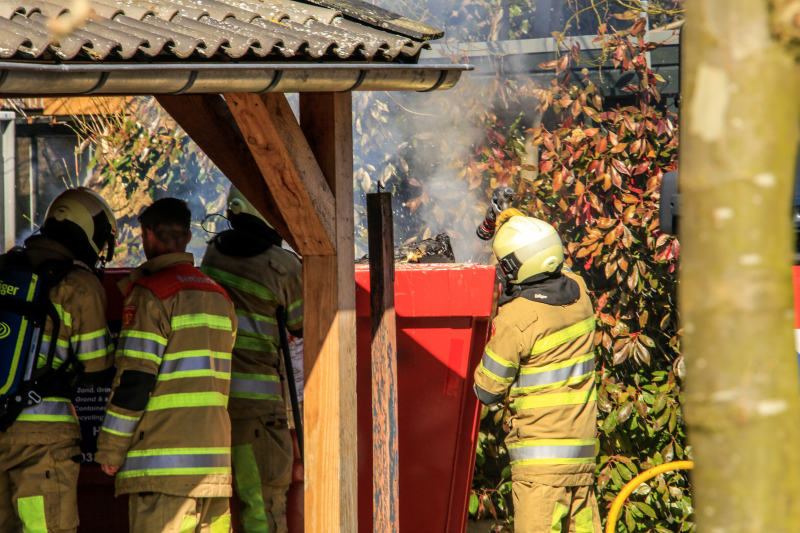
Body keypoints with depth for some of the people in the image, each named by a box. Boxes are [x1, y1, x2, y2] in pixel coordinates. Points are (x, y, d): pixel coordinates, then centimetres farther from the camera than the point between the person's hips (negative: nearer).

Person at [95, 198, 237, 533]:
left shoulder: (151, 294, -8)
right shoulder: (219, 296, 17)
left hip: (164, 455, -8)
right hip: (214, 454, 8)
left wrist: (110, 450, -6)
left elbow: (135, 378, -12)